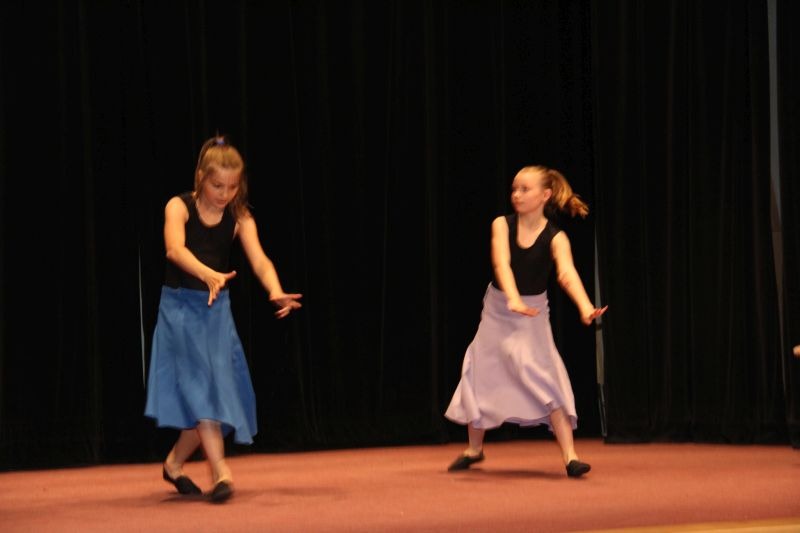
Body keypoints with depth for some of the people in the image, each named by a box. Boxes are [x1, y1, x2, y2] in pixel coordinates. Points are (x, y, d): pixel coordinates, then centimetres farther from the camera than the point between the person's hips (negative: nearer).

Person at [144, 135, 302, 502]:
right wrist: (209, 274, -46)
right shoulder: (179, 207, -9)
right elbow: (175, 249, -28)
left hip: (216, 309, 4)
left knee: (217, 389, 2)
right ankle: (219, 471, -24)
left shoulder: (239, 218, 0)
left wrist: (275, 292, -35)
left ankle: (175, 463, 23)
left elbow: (259, 260, -14)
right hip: (180, 306, -4)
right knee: (200, 383, -16)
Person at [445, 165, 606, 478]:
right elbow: (502, 264, -27)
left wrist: (585, 306, -53)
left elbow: (567, 273, -33)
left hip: (532, 316, -2)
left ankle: (570, 456, -17)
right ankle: (474, 450, 31)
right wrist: (513, 299, -47)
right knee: (480, 378, 9)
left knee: (545, 379, -17)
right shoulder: (502, 225, -11)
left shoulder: (555, 237, -15)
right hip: (497, 311, 2)